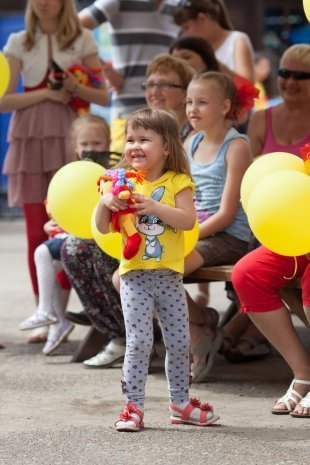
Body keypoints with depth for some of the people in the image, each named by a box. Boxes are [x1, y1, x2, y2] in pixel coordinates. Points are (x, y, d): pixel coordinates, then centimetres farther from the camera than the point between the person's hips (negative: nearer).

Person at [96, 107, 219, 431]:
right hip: (135, 274, -1)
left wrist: (154, 207, -25)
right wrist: (105, 203, -17)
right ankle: (133, 405, 1)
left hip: (169, 274, 1)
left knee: (179, 342, 9)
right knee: (139, 342, -8)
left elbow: (188, 220, -15)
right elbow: (103, 228, 1)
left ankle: (180, 402, 24)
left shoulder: (177, 182, -1)